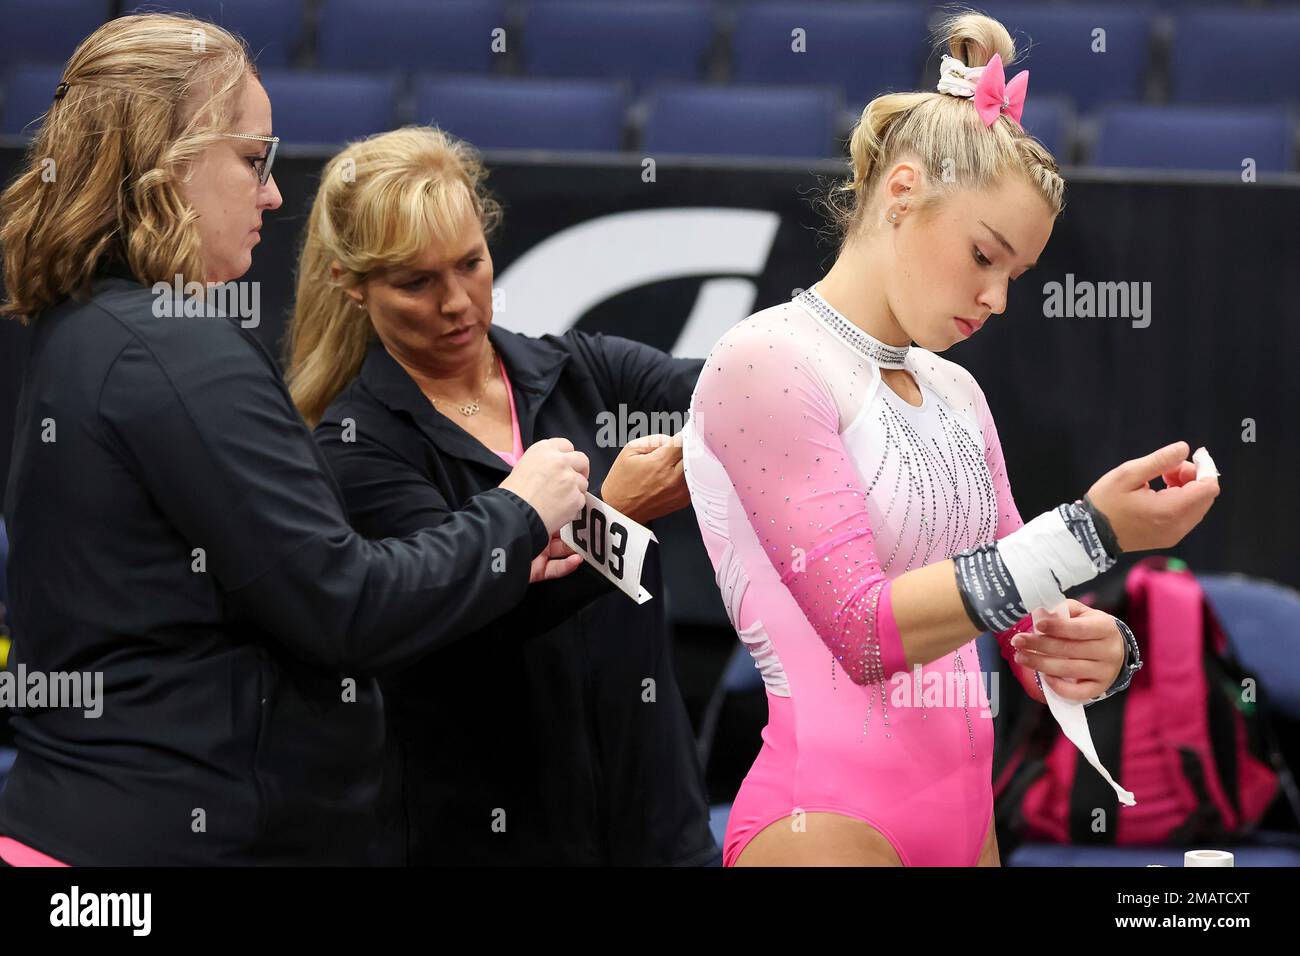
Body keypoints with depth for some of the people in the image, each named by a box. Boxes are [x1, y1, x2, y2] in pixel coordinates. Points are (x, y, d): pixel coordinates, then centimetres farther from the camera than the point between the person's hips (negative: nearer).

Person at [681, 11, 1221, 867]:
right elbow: (862, 629, -17)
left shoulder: (956, 393, 12)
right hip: (826, 821, -7)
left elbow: (1027, 630, 13)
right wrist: (1091, 531, -22)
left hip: (967, 815, 7)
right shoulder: (765, 363, -10)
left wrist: (1096, 652, -11)